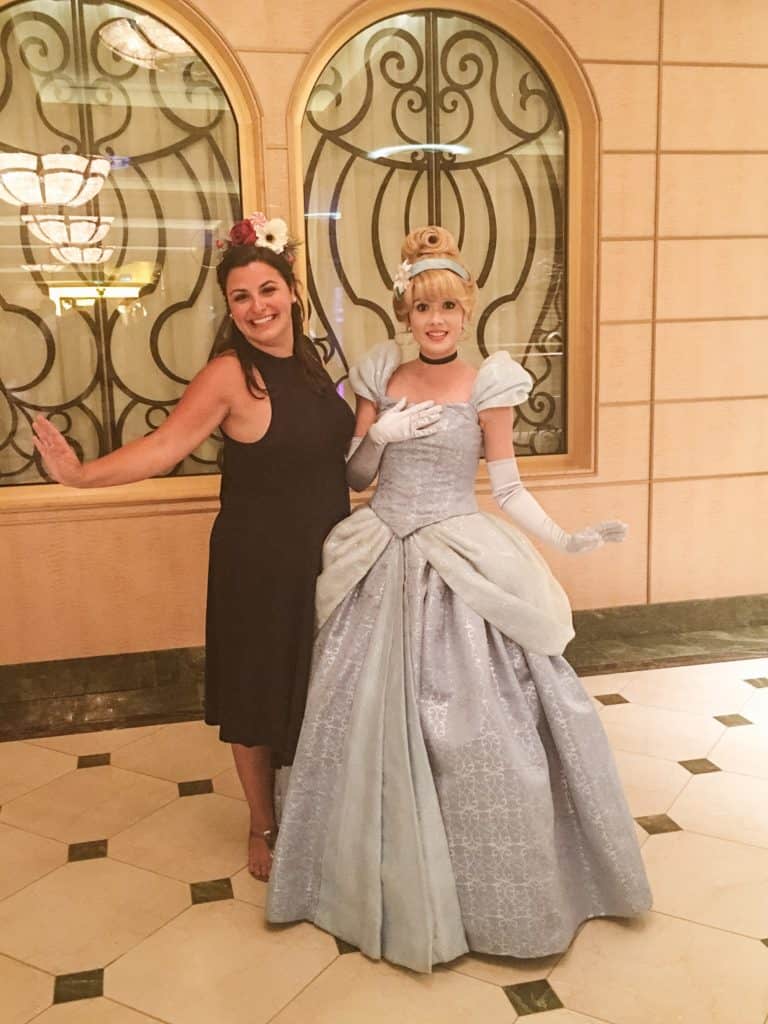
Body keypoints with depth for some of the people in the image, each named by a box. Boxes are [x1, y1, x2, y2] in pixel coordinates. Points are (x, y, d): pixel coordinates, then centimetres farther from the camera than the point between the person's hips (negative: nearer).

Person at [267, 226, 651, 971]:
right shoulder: (381, 380, 6)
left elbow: (508, 489, -2)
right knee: (377, 725, 7)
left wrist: (565, 541, -14)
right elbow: (354, 477, 9)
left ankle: (486, 889, 23)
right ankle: (392, 883, 27)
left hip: (461, 569, -2)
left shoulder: (488, 386, -2)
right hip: (384, 567, 3)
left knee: (472, 729, 1)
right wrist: (378, 435, -9)